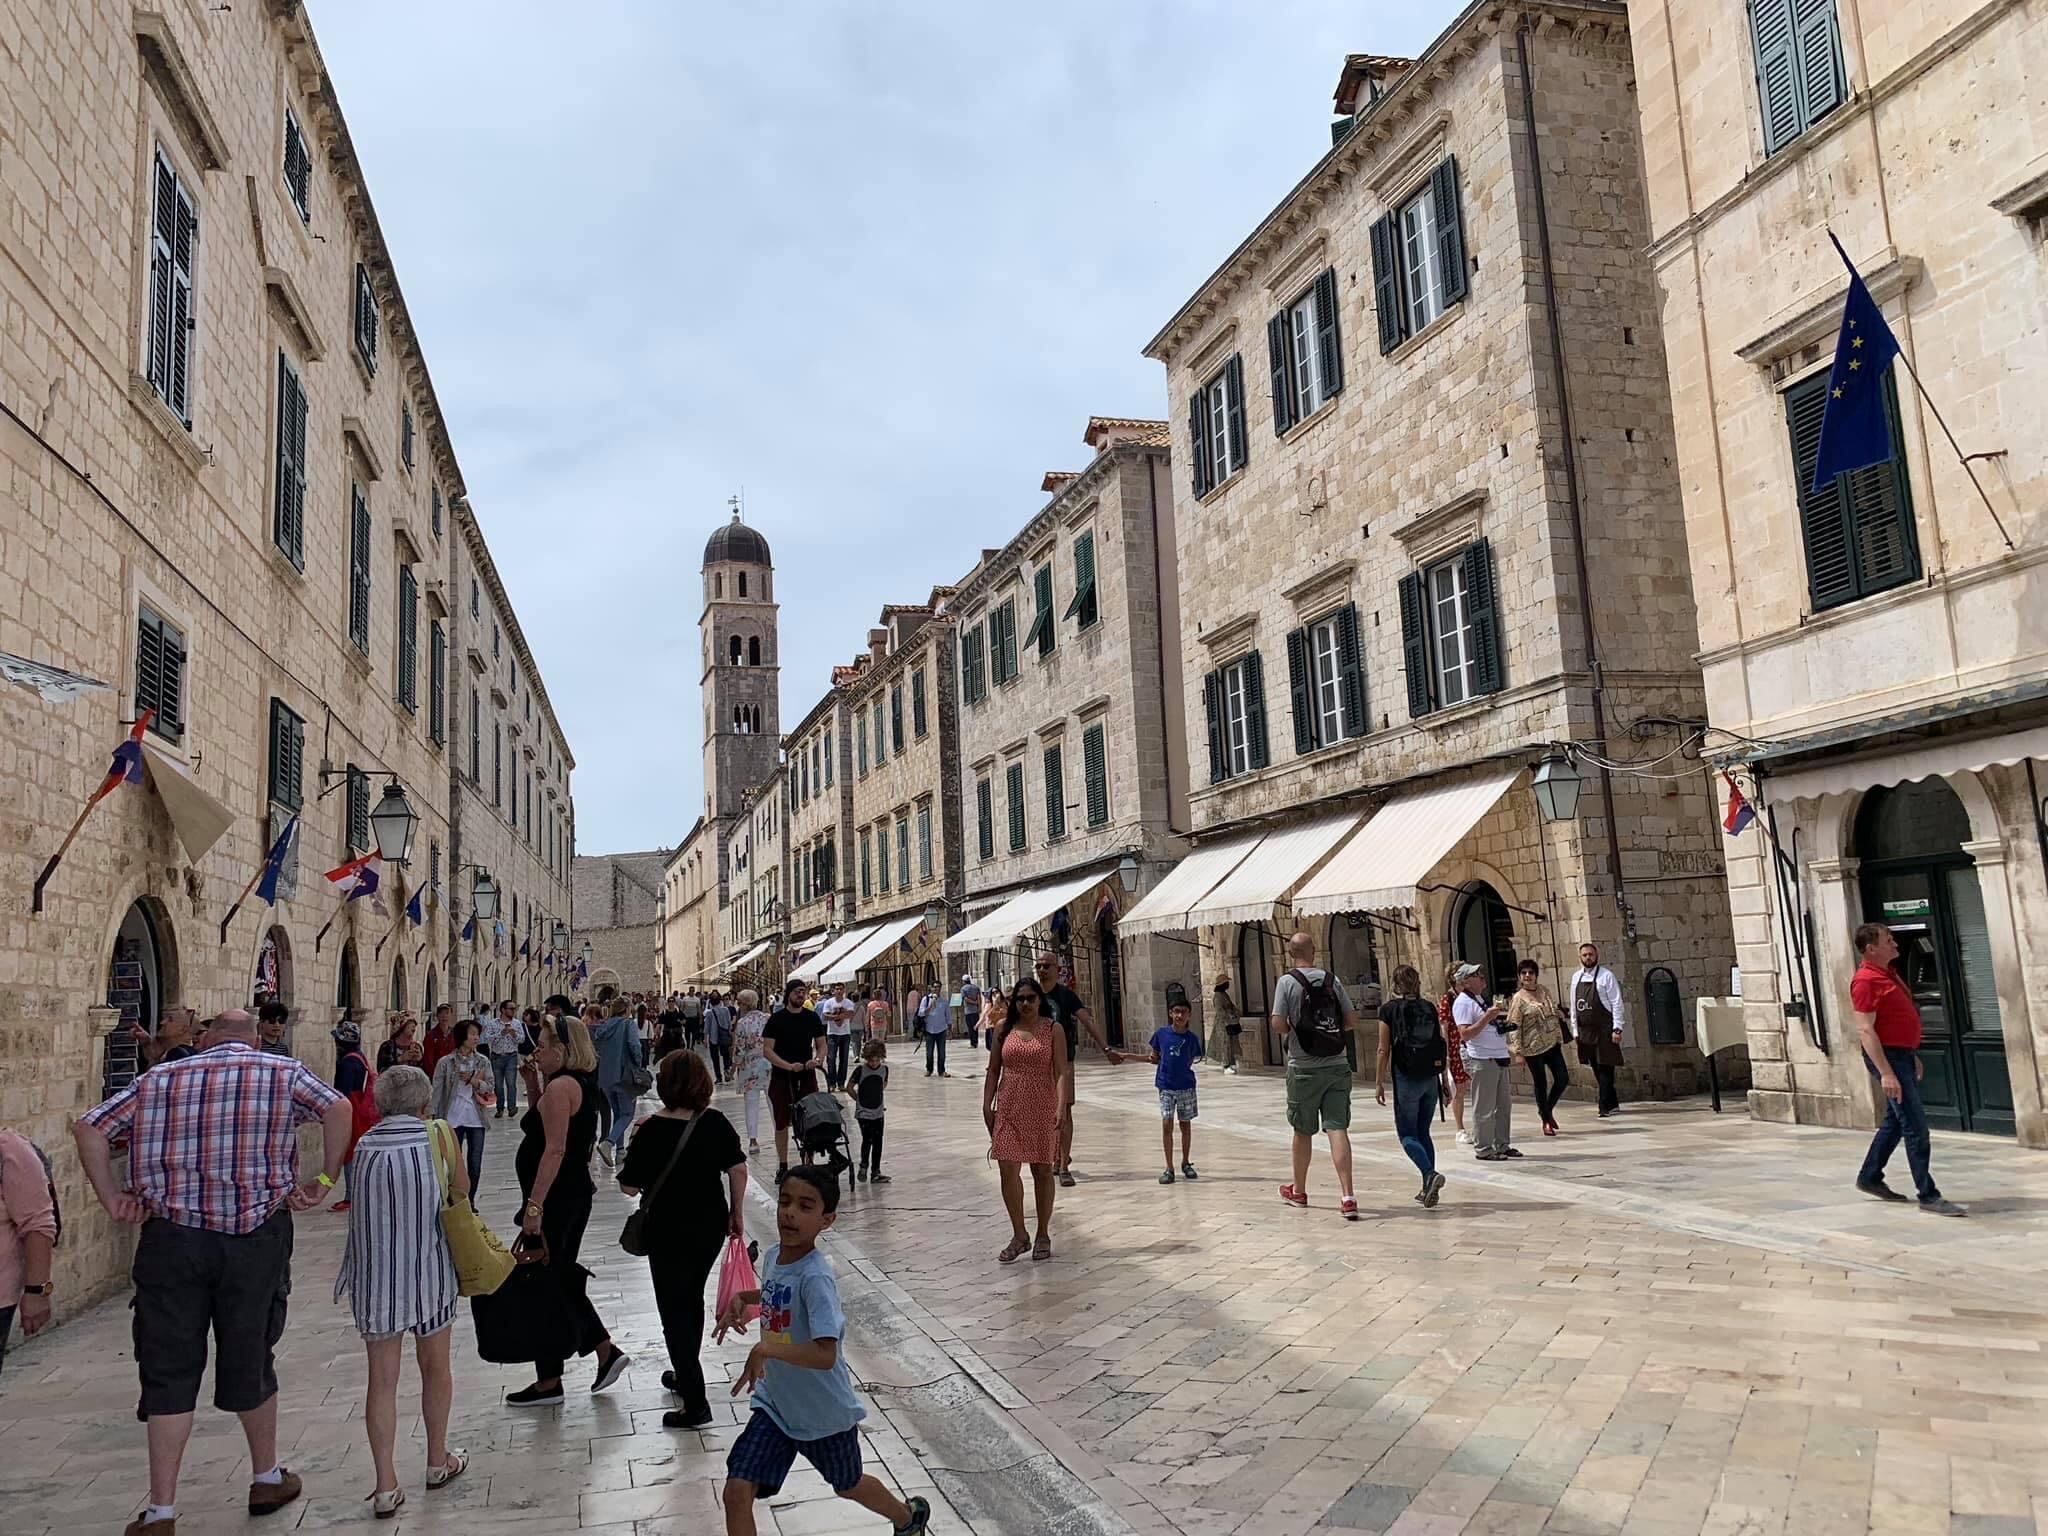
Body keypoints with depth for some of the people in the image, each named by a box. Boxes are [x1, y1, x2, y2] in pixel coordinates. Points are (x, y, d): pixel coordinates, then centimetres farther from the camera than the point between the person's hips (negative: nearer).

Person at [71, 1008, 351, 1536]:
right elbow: (338, 1109, -9)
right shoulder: (282, 1072, 4)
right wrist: (325, 1181, -3)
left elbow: (88, 1127, 3)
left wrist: (113, 1200, 3)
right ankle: (267, 1478, 30)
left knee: (169, 1369, 9)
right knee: (250, 1360, 14)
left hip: (171, 1236, 1)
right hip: (255, 1236, -1)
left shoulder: (160, 1078, 11)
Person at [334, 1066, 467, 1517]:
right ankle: (438, 1461, 32)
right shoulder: (437, 1134, -7)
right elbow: (461, 1189, 4)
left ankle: (386, 1486, 8)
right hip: (428, 1271, -1)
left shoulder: (365, 1145, 0)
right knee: (435, 1366, 17)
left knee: (382, 1379, 8)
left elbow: (368, 1205, 7)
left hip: (375, 1274, 1)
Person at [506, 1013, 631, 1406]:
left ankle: (549, 1383, 13)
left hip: (555, 1199, -10)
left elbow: (555, 1149, -25)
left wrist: (534, 1204, -26)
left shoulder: (560, 1086, -19)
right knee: (562, 1279, 20)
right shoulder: (581, 1084, 11)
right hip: (575, 1195, 10)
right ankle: (606, 1351, 20)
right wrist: (534, 1090, 8)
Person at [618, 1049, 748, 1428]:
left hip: (669, 1231, -5)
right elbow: (738, 1170, -4)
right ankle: (686, 1375, 41)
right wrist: (736, 1214, 9)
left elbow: (630, 1186, -13)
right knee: (691, 1299, 24)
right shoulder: (717, 1123, -7)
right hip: (711, 1226, 5)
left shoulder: (653, 1130, -19)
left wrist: (636, 1140, -1)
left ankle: (695, 1403, 2)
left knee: (675, 1311, 5)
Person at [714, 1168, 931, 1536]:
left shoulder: (816, 1277, -30)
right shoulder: (772, 1256, -6)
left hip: (824, 1412, -6)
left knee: (847, 1485, 21)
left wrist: (765, 1348, -41)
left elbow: (825, 1355, -36)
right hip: (775, 1403, 6)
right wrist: (741, 1299, 3)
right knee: (737, 1493, -8)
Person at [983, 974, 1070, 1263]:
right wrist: (987, 1104, 3)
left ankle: (1043, 1236, 21)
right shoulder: (1003, 1028, 5)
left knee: (1042, 1171, 7)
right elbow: (993, 1070, 9)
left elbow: (1062, 1071, -8)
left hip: (1043, 1109, -2)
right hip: (1009, 1108, 2)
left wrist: (1062, 1106, -19)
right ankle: (1019, 1236, 10)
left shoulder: (1052, 1029, -2)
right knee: (1008, 1170, -5)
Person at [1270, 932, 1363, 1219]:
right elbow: (1352, 1021, 5)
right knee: (1337, 1129, -3)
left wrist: (1291, 1033, 6)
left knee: (1303, 1131, 12)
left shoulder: (1287, 982, -6)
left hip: (1304, 1068, -2)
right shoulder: (1332, 980, 4)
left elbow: (1278, 1023, -14)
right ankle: (1347, 1197, -13)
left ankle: (1298, 1190, 29)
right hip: (1337, 1066, 2)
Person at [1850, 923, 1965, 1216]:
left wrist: (1912, 1056, 24)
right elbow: (1865, 1030, -23)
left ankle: (1870, 1177, 28)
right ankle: (1928, 1196, -5)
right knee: (1915, 1126, -9)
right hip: (1887, 1057, -10)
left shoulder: (1889, 972, 13)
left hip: (1904, 1055, 10)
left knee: (1896, 1121, 17)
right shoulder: (1866, 981, -18)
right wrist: (1886, 1073, -27)